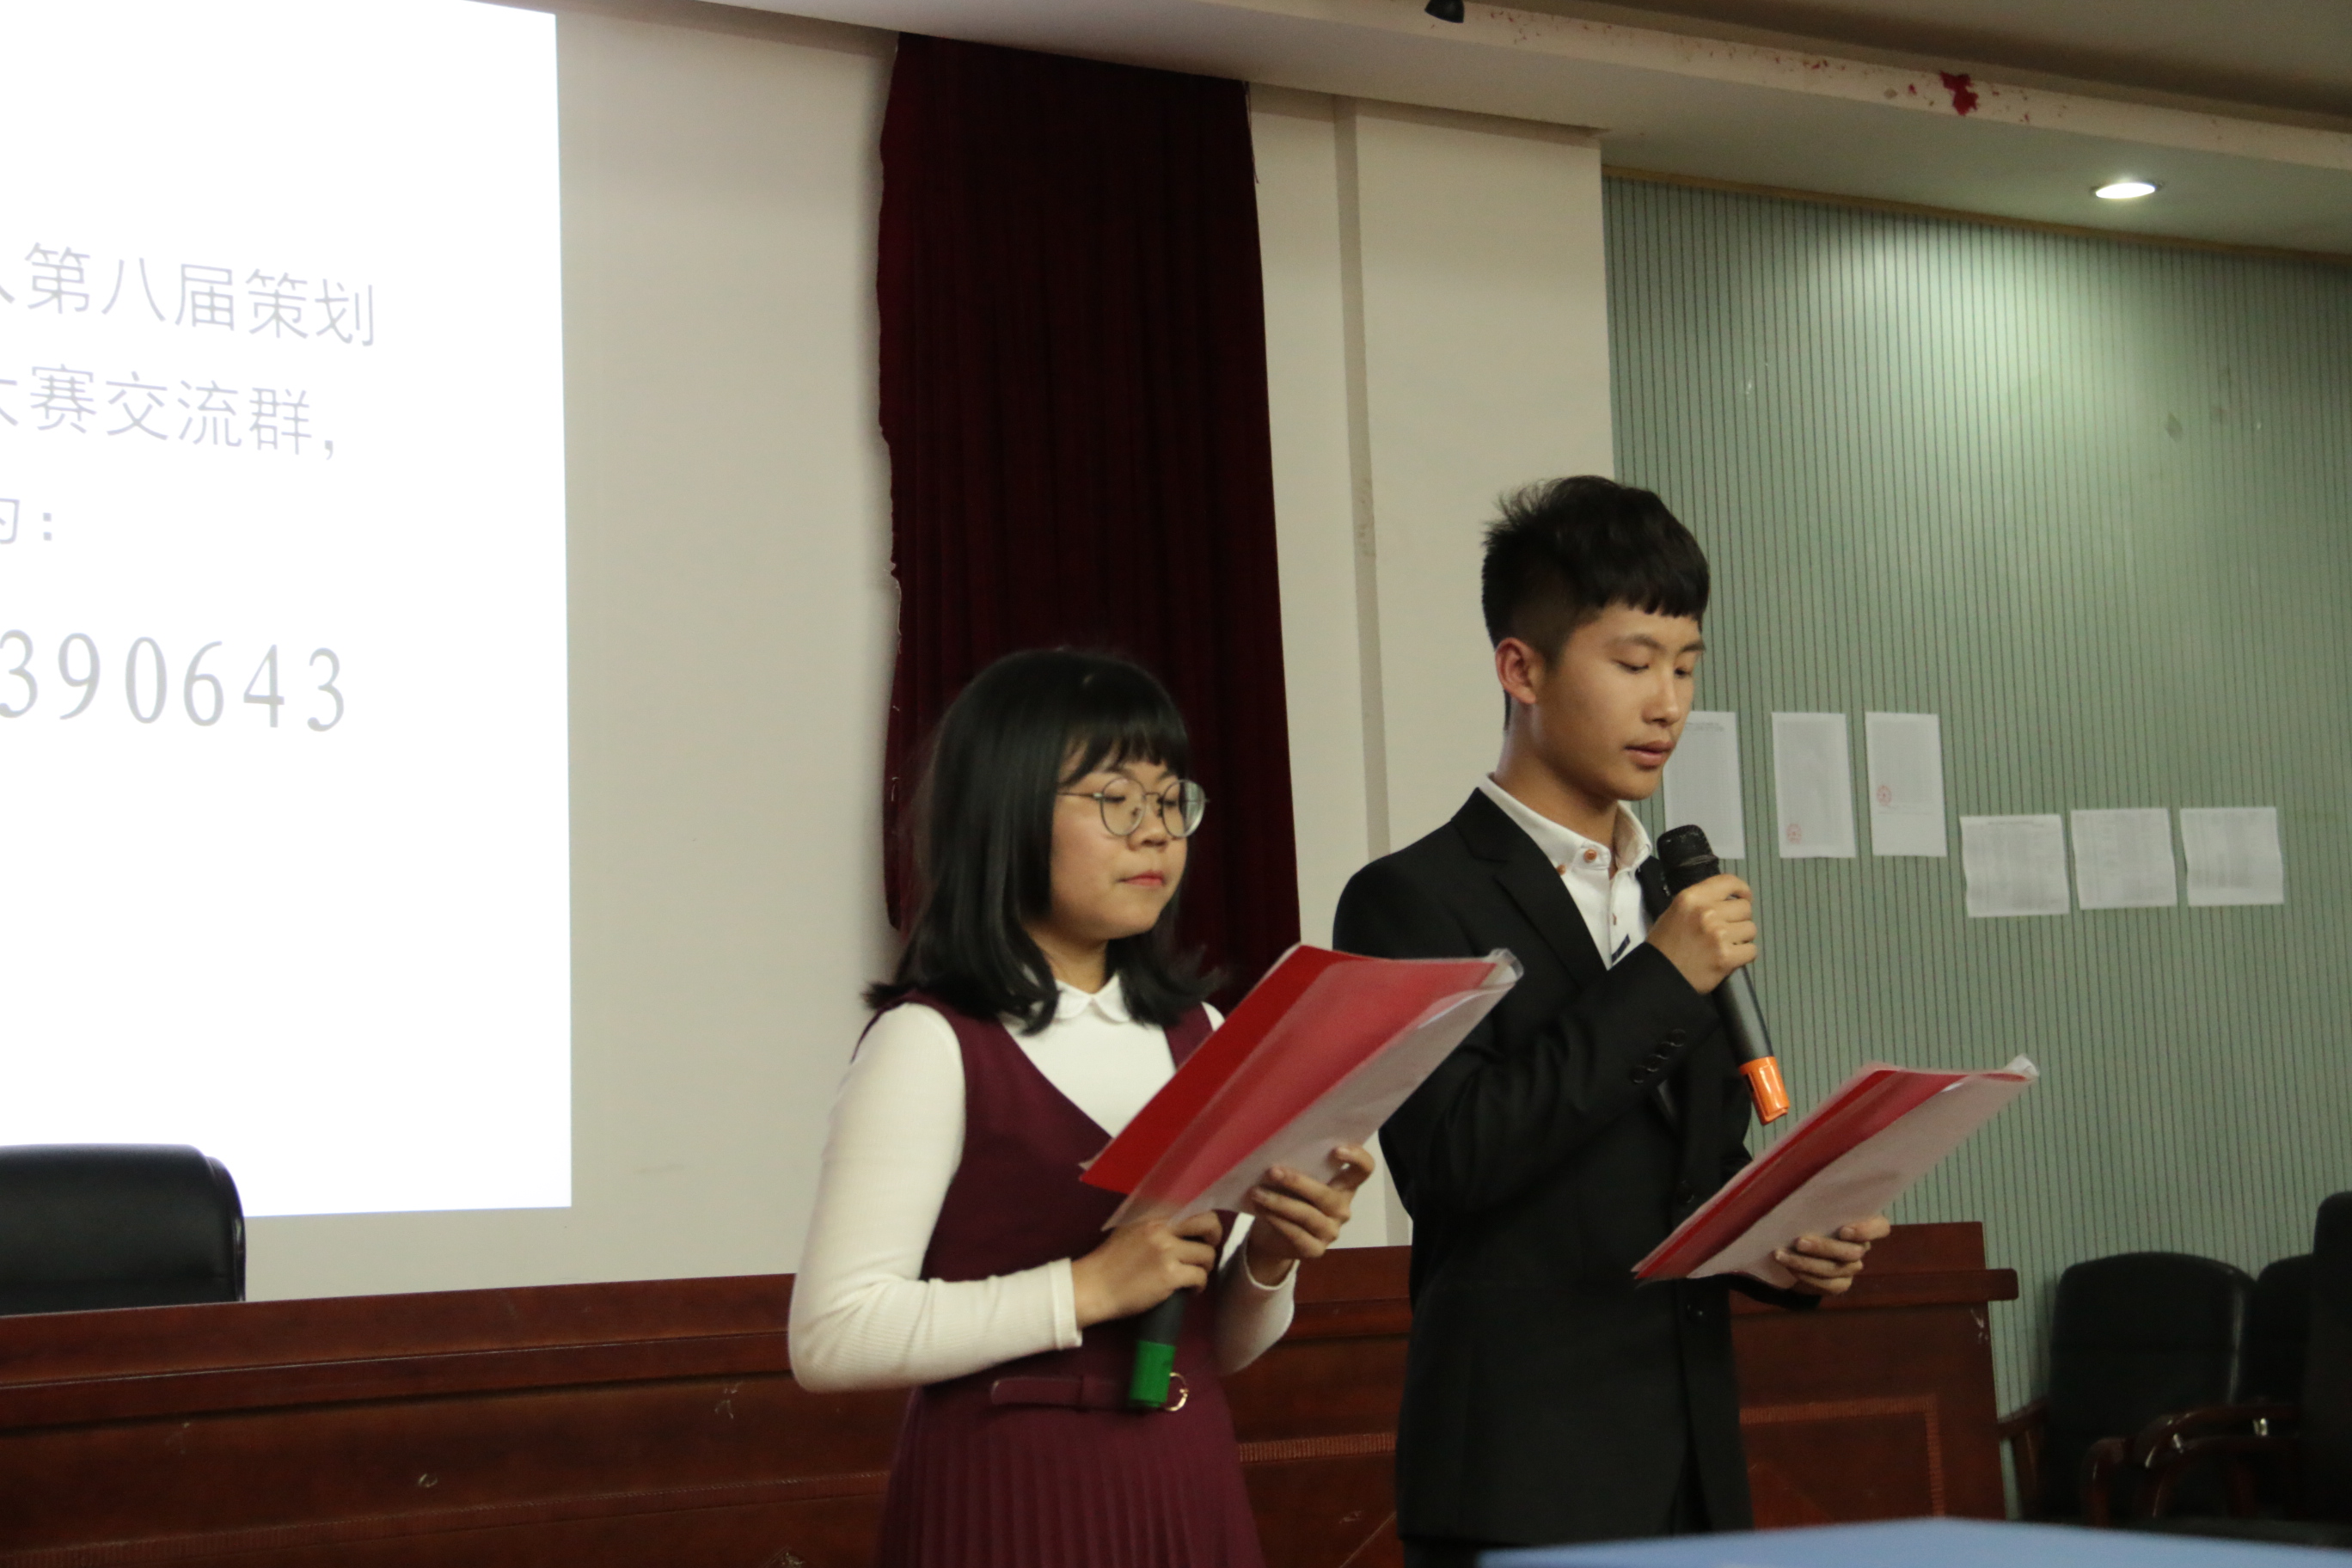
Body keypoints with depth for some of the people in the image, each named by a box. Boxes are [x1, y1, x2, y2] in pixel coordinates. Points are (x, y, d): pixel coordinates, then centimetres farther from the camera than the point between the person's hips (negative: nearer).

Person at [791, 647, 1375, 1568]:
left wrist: (1268, 1261, -5)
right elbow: (831, 1337, -18)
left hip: (1192, 1491, 6)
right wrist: (1087, 1288, -20)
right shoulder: (931, 1043, -10)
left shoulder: (1198, 1034, 8)